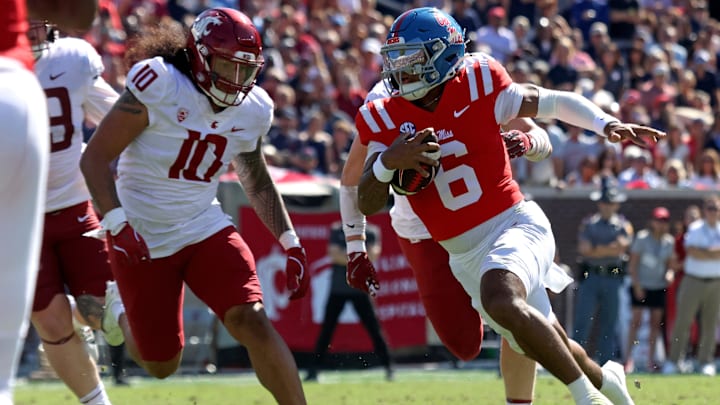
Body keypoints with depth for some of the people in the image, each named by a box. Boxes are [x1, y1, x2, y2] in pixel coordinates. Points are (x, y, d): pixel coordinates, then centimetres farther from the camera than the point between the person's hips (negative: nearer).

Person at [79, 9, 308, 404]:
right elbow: (95, 157, -17)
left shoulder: (252, 110, -1)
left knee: (252, 321, -19)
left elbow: (257, 181, 16)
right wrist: (117, 223, -29)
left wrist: (290, 242, 7)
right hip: (144, 238, -4)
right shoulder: (159, 86, -20)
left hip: (205, 230, 4)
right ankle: (125, 316, 41)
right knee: (161, 365, 6)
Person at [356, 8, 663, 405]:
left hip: (514, 224, -5)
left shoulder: (477, 87, -8)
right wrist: (386, 162, -24)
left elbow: (555, 103, 2)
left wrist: (606, 124, -15)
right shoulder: (385, 121, -1)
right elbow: (368, 204, -4)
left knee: (500, 301, -36)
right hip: (465, 255, 5)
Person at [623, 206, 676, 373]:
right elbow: (633, 263, -7)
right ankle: (628, 358, -5)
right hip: (641, 287, -4)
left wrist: (669, 274, -10)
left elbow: (670, 263, 13)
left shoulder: (669, 241, 5)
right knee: (636, 321, -8)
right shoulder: (642, 238, -7)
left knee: (656, 322, 3)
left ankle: (651, 359, 9)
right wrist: (637, 285, -12)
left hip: (659, 286, 4)